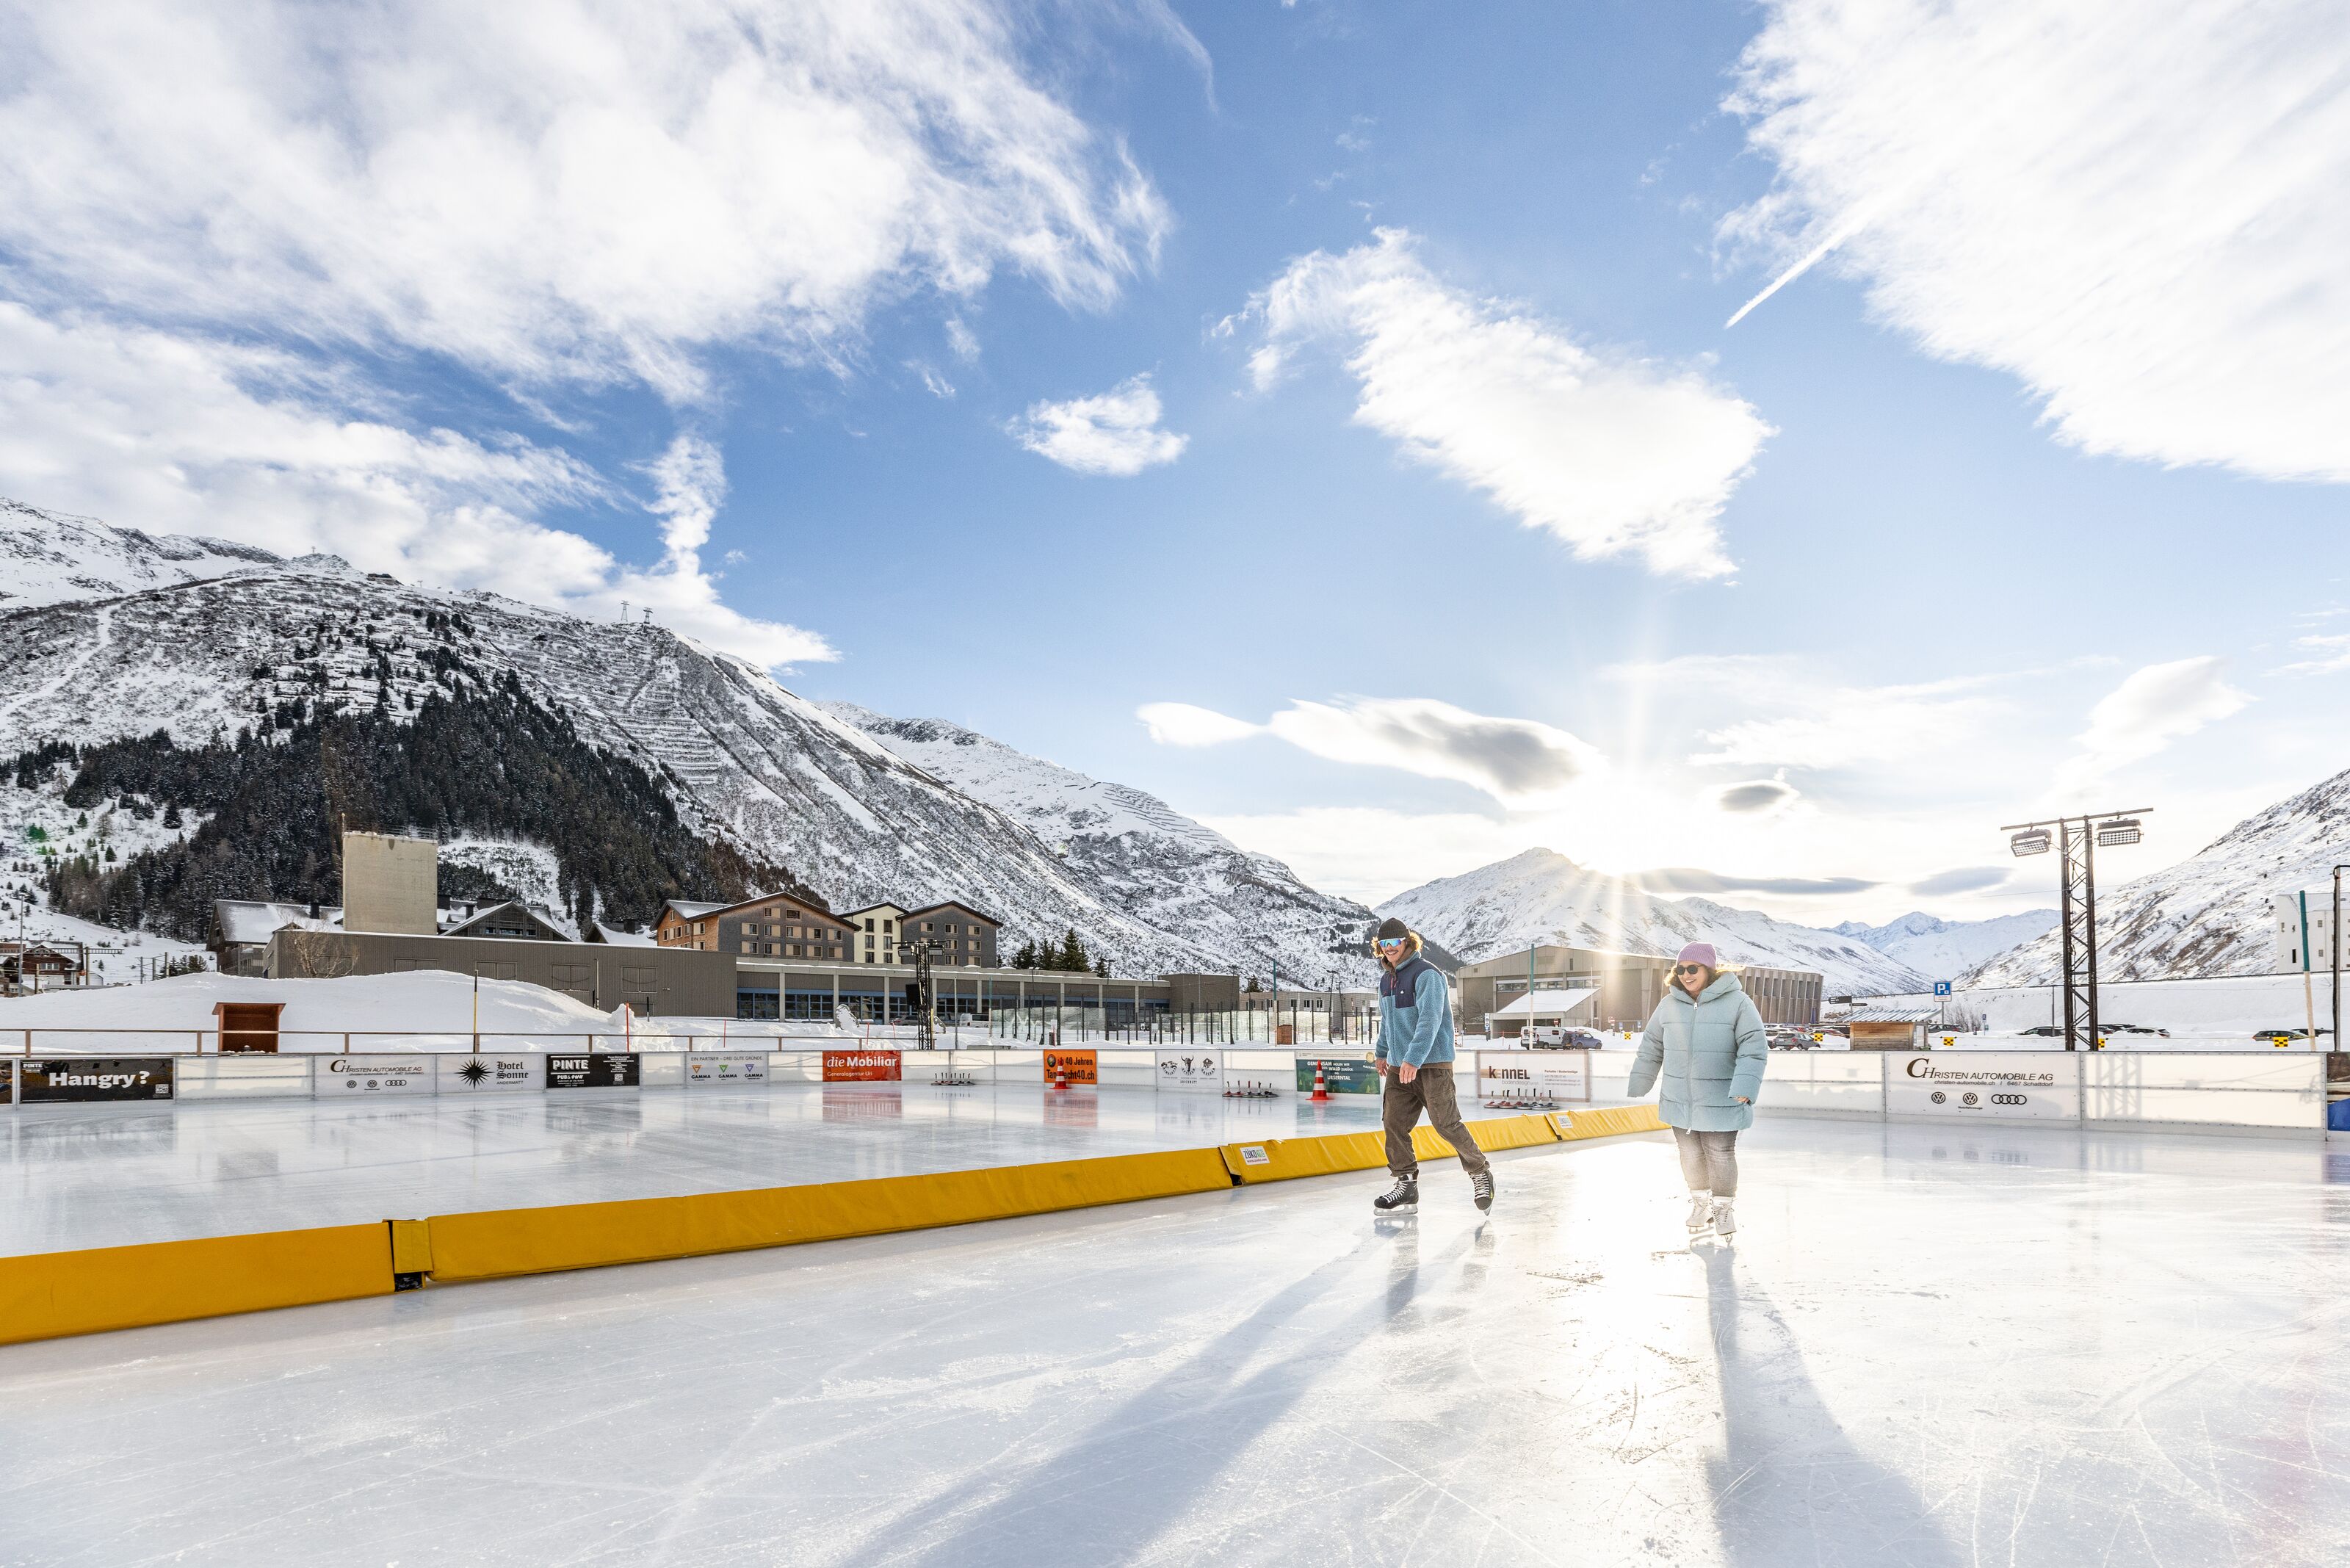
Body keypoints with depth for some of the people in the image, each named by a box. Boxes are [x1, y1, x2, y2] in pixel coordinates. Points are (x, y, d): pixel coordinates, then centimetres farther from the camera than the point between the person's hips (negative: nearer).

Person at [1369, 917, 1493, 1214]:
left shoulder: (1427, 974, -13)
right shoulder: (1386, 979, 14)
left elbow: (1430, 1020, -23)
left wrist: (1413, 1059, -30)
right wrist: (1382, 1052, 35)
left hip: (1432, 1064, -7)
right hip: (1398, 1067, 8)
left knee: (1447, 1125, -5)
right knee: (1394, 1123, 0)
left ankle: (1480, 1172, 16)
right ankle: (1406, 1185, 9)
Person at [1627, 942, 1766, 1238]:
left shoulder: (1737, 1002, -10)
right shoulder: (1669, 1005, 2)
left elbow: (1754, 1048, -13)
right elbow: (1651, 1048, 12)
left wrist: (1745, 1087, -25)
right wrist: (1637, 1087, 16)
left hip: (1721, 1101, -3)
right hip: (1680, 1100, 3)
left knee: (1720, 1155, 6)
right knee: (1691, 1154, 12)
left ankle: (1722, 1206, 29)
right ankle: (1700, 1202, 33)